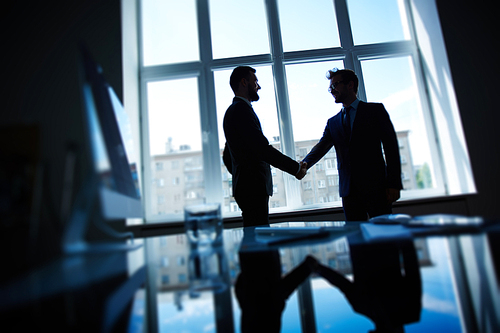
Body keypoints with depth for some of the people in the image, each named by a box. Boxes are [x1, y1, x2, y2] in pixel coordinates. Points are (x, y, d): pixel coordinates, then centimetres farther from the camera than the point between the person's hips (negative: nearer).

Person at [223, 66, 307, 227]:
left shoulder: (233, 110, 22)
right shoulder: (242, 109, -11)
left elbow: (227, 156, 26)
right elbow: (263, 149, -20)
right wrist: (296, 168, -11)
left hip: (245, 187, 10)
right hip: (253, 189, -10)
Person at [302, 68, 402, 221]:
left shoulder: (375, 110, 6)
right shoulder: (332, 122, 16)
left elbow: (391, 146, -1)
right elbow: (321, 147, 1)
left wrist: (394, 184, -9)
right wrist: (304, 165, -20)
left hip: (375, 186, -3)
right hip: (349, 190, 3)